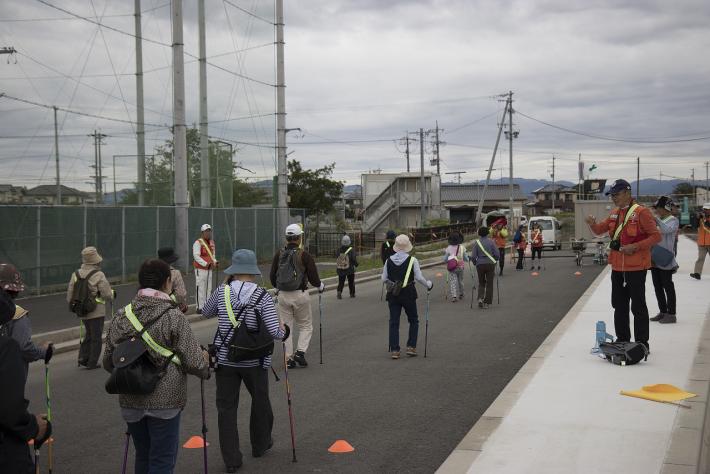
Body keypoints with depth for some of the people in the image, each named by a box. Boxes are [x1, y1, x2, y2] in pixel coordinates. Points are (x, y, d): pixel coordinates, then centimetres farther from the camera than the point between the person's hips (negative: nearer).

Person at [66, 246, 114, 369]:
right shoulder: (99, 275, -16)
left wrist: (72, 304, 24)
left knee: (89, 334, 23)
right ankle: (92, 363, 8)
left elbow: (70, 294, 6)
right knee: (96, 337, 6)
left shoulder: (76, 274, 2)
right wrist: (113, 294, 7)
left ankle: (83, 358, 16)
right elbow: (107, 295, -15)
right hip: (96, 312, -6)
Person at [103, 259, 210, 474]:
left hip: (130, 402, 5)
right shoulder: (174, 317, -14)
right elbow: (194, 362, -15)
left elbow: (108, 362, 8)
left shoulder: (120, 317, 1)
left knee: (143, 456, 21)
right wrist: (205, 360, 7)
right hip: (165, 402, -5)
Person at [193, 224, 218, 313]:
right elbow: (196, 256, -18)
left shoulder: (212, 242, 13)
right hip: (200, 269, -8)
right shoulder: (198, 243, -11)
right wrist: (206, 264, -25)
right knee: (200, 288, -7)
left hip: (209, 269, 8)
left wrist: (215, 262, 3)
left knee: (209, 288, 10)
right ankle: (200, 307, -3)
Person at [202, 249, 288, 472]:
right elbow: (274, 332, -17)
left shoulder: (222, 291, -6)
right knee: (260, 401, 23)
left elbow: (206, 312, 14)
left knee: (226, 408, 8)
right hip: (254, 361, 0)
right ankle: (260, 444, 40)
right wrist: (284, 332, 5)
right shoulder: (263, 296, -11)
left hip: (225, 360, 0)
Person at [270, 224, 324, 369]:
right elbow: (313, 277, -9)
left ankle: (289, 358, 10)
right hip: (300, 295, -3)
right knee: (306, 326, 13)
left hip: (283, 296, 3)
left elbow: (272, 276, 8)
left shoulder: (279, 254, 1)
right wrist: (321, 286, 12)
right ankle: (300, 352, -2)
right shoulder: (304, 255, -11)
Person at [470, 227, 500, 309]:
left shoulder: (476, 243, -3)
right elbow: (497, 254, -5)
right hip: (490, 264, -1)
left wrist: (475, 263, 12)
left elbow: (473, 256, -6)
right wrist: (494, 261, 14)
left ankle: (480, 298, -6)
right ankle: (487, 302, 8)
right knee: (489, 283, 8)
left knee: (481, 283, 16)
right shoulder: (491, 242, -3)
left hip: (480, 265, 1)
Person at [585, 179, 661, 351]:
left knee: (638, 305, -1)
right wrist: (592, 224, -5)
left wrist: (635, 247, -23)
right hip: (617, 266, 8)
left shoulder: (641, 212, -13)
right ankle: (622, 339, 25)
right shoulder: (614, 213, 11)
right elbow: (599, 230, 17)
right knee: (619, 305, 14)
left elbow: (656, 236, -14)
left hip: (636, 267, -8)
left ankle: (642, 342, 7)